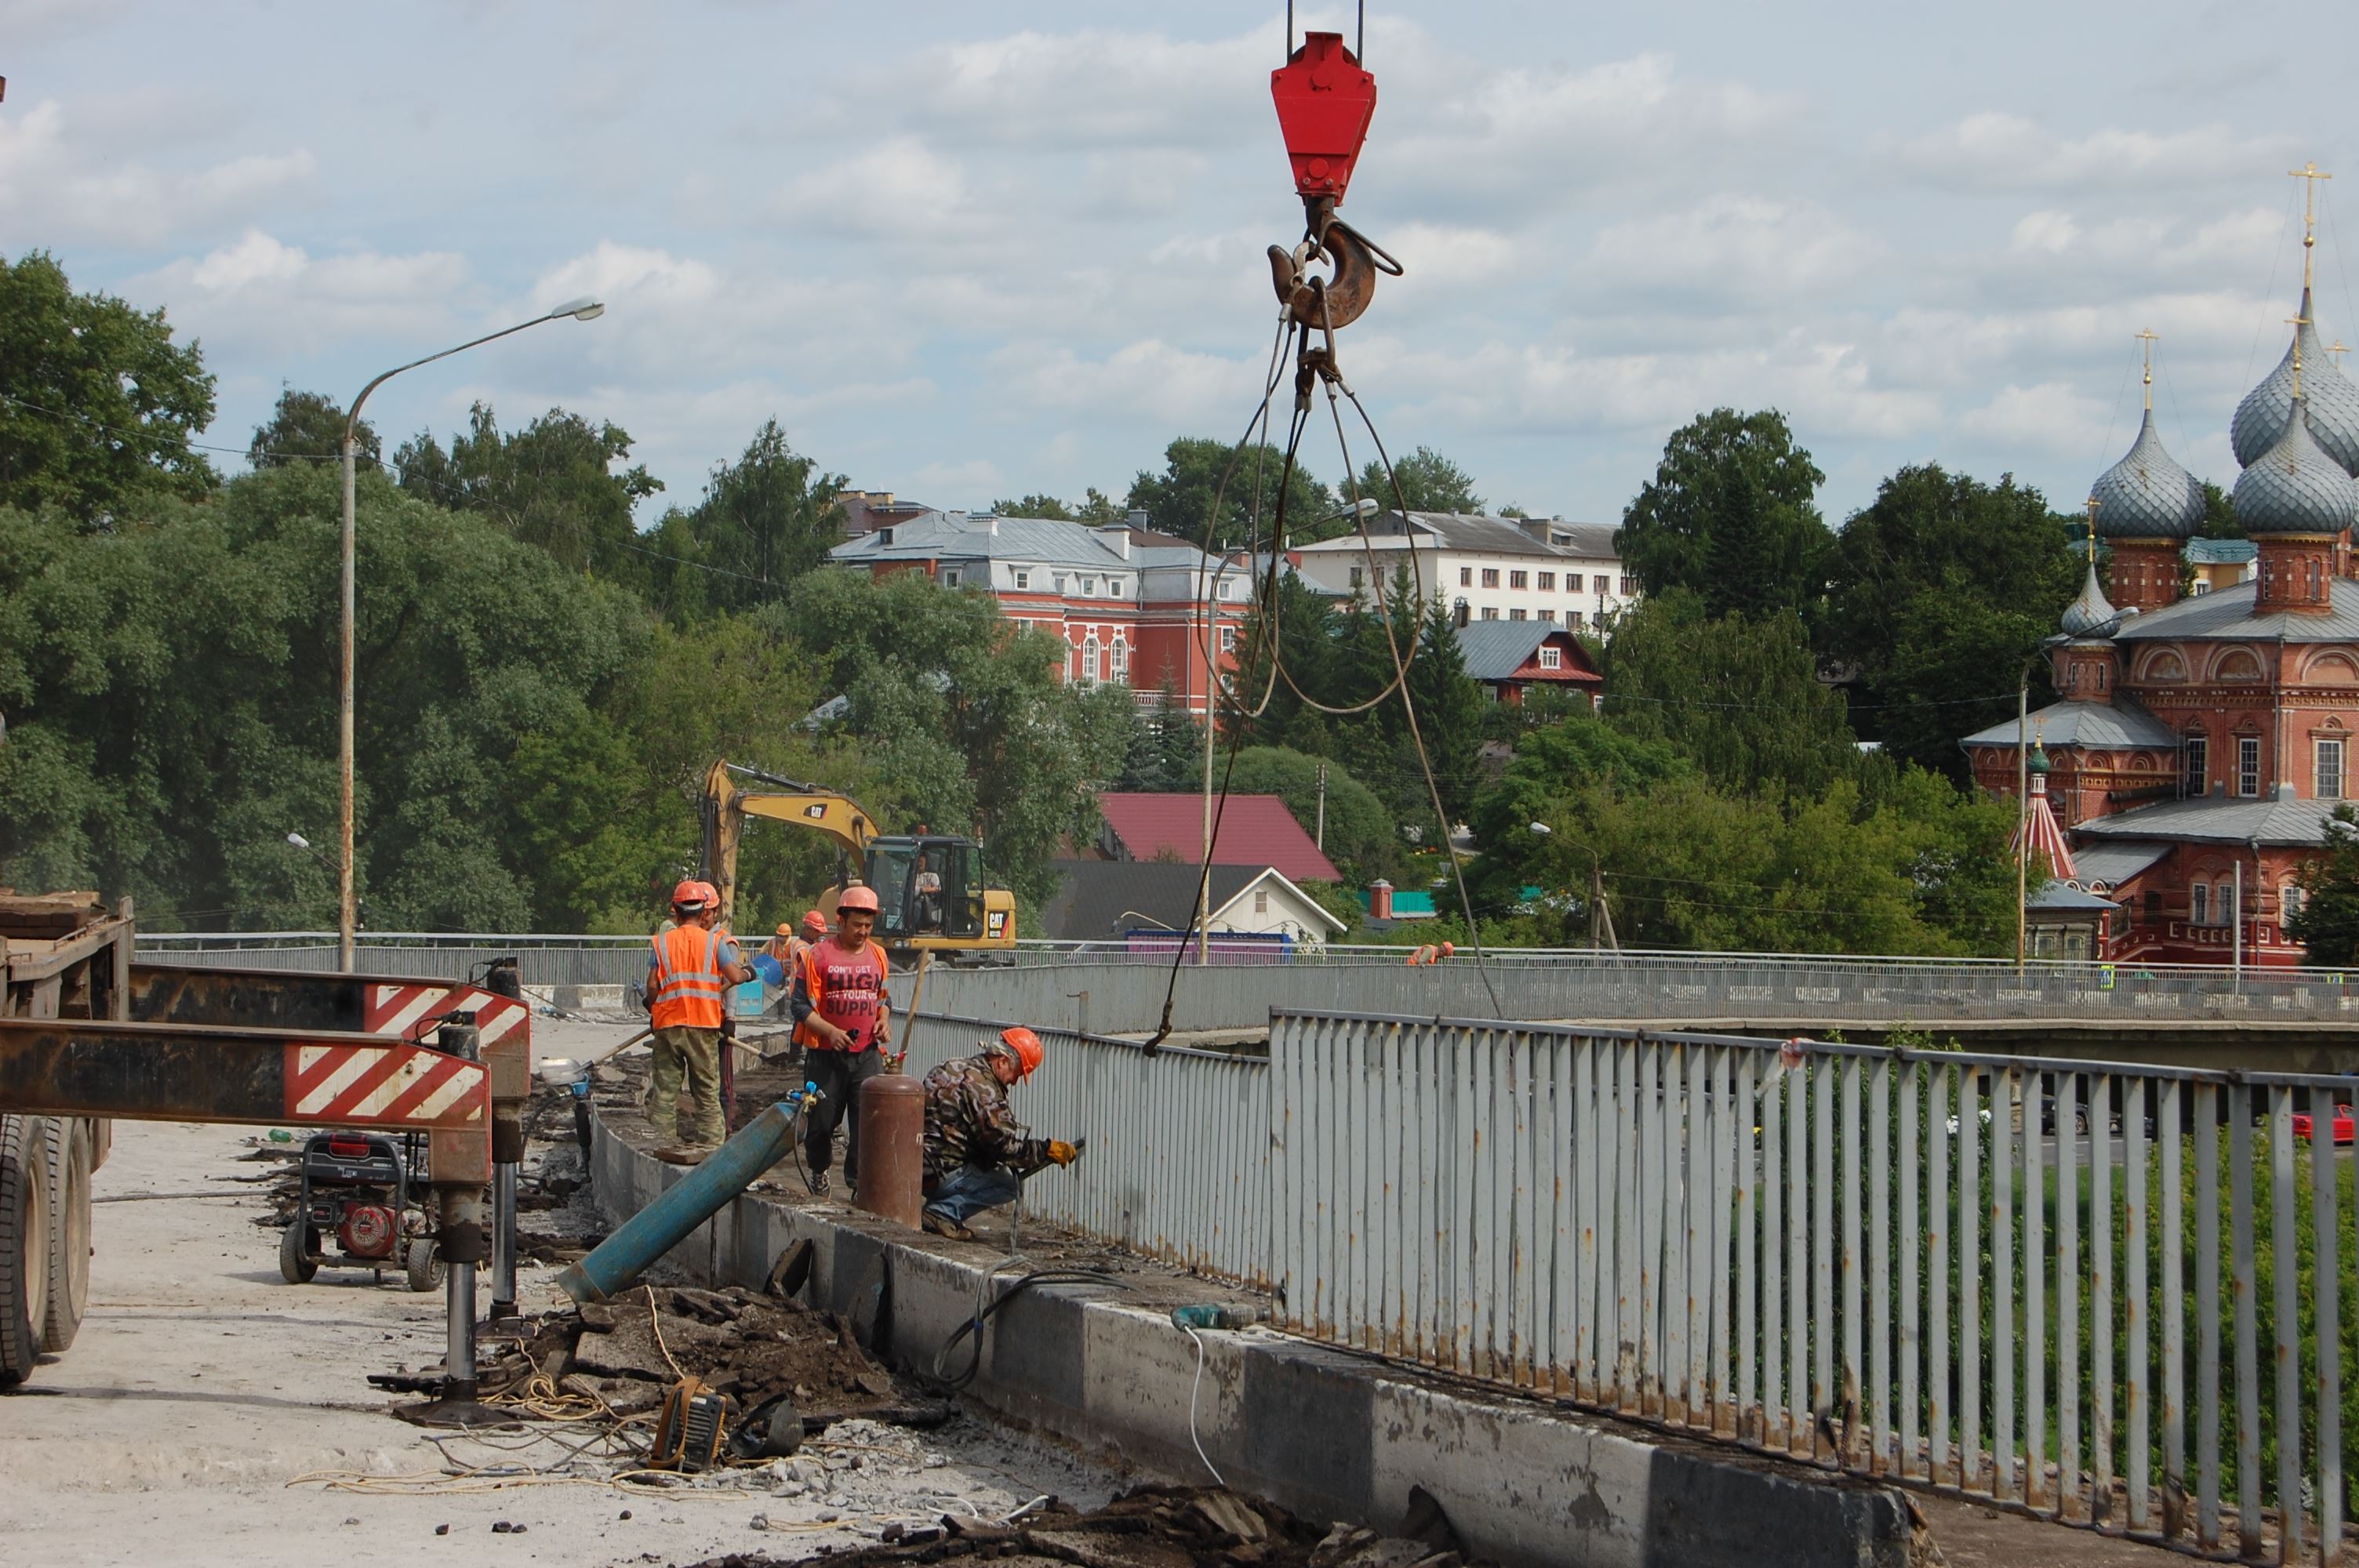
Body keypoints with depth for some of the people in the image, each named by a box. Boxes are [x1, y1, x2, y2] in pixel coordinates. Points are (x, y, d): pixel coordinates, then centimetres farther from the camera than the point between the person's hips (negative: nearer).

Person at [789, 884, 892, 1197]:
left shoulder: (878, 956, 11)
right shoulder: (818, 955, -4)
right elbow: (800, 1005, -5)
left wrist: (884, 1020, 3)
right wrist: (830, 1031, -18)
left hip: (868, 1054, 3)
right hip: (826, 1054, -3)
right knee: (822, 1119, 7)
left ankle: (861, 1177, -6)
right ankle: (818, 1171, 30)